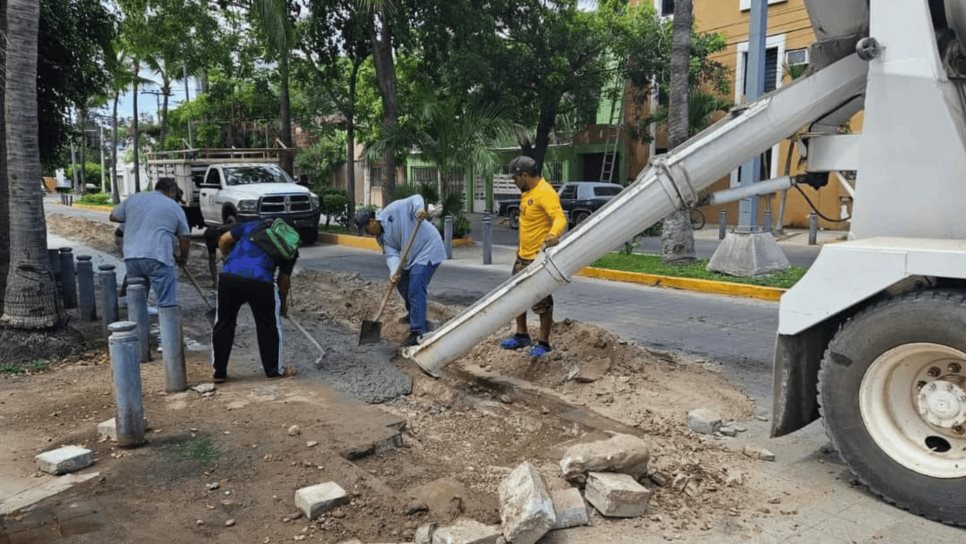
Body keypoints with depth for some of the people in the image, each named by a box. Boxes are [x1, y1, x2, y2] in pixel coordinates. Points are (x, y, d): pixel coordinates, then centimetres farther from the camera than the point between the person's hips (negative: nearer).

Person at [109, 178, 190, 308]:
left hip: (131, 257, 5)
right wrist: (183, 257, 26)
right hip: (157, 258, -4)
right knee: (167, 302, -4)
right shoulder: (174, 207, 9)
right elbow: (184, 239, 11)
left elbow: (113, 217, 26)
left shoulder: (133, 198, 17)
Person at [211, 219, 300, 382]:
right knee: (268, 325, 16)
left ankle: (219, 372, 24)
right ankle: (275, 370, 26)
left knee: (223, 324, 17)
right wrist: (283, 302, 36)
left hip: (228, 276, 2)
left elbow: (223, 240, 20)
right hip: (260, 281, -2)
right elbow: (284, 279, 22)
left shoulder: (252, 225, 25)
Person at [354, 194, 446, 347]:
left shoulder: (393, 211, -13)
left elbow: (415, 199, -11)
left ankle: (417, 333, -16)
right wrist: (394, 273, -26)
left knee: (415, 290, -16)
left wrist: (419, 210, -33)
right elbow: (391, 254, -7)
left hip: (428, 250, -10)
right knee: (402, 283, 22)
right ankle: (413, 314, 44)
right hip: (412, 256, 10)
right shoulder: (382, 237, 7)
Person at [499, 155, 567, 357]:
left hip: (540, 258, -10)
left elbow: (559, 217, -32)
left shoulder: (545, 193, -19)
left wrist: (554, 234, -52)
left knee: (541, 301, 0)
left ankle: (543, 342, 12)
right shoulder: (527, 193, 12)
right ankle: (521, 336, 32)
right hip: (523, 256, 10)